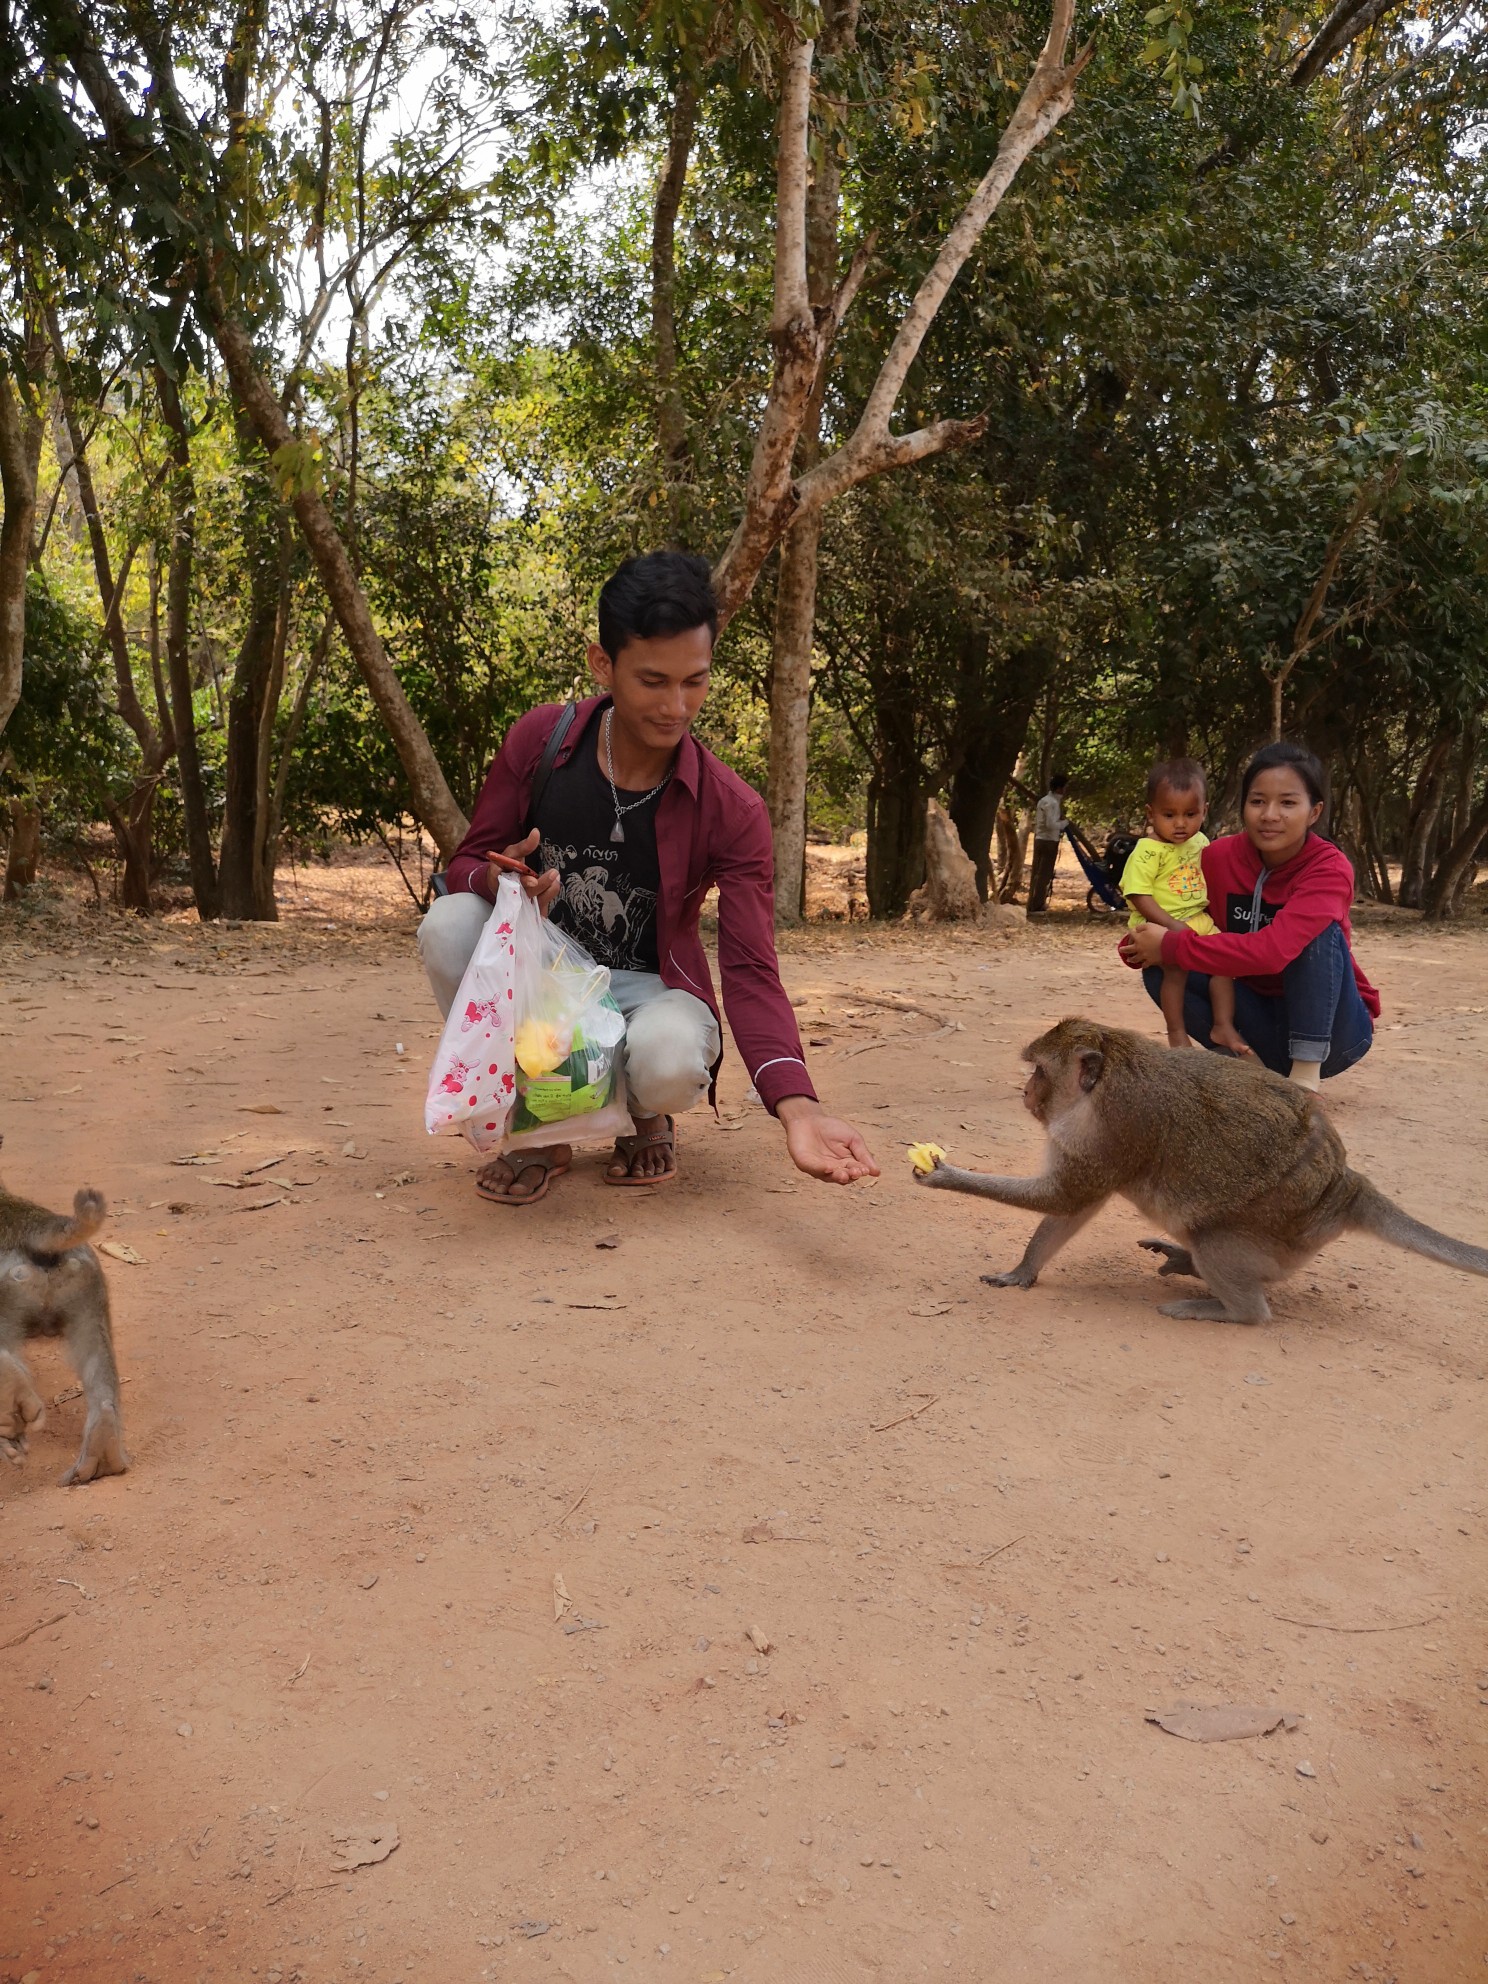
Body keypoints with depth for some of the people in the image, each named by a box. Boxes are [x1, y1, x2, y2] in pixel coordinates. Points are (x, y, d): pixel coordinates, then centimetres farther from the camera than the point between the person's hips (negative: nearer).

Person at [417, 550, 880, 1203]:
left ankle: (645, 1117, 4)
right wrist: (500, 882, -31)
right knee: (448, 924, -29)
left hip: (644, 990, -2)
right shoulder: (541, 739, -12)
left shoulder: (732, 812, -17)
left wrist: (796, 1106, -39)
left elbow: (750, 972, -22)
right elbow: (466, 864, -3)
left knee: (671, 1057, -38)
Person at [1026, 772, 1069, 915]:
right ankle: (1035, 907, -6)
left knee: (1036, 873, 14)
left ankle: (1033, 903, 22)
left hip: (1039, 839, 10)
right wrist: (1065, 822, -9)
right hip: (1049, 841, -10)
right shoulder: (1053, 803, -16)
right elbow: (1051, 824, -26)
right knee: (1044, 875, -6)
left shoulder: (1044, 800, 14)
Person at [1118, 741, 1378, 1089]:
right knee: (1159, 969, -16)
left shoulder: (1329, 869, -22)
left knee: (1319, 931, -29)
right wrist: (1143, 944, -26)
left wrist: (1170, 946, -30)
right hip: (1261, 1020, 4)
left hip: (1332, 1029, -4)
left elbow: (1272, 950, -36)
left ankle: (1306, 1073, -27)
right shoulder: (1220, 856, -7)